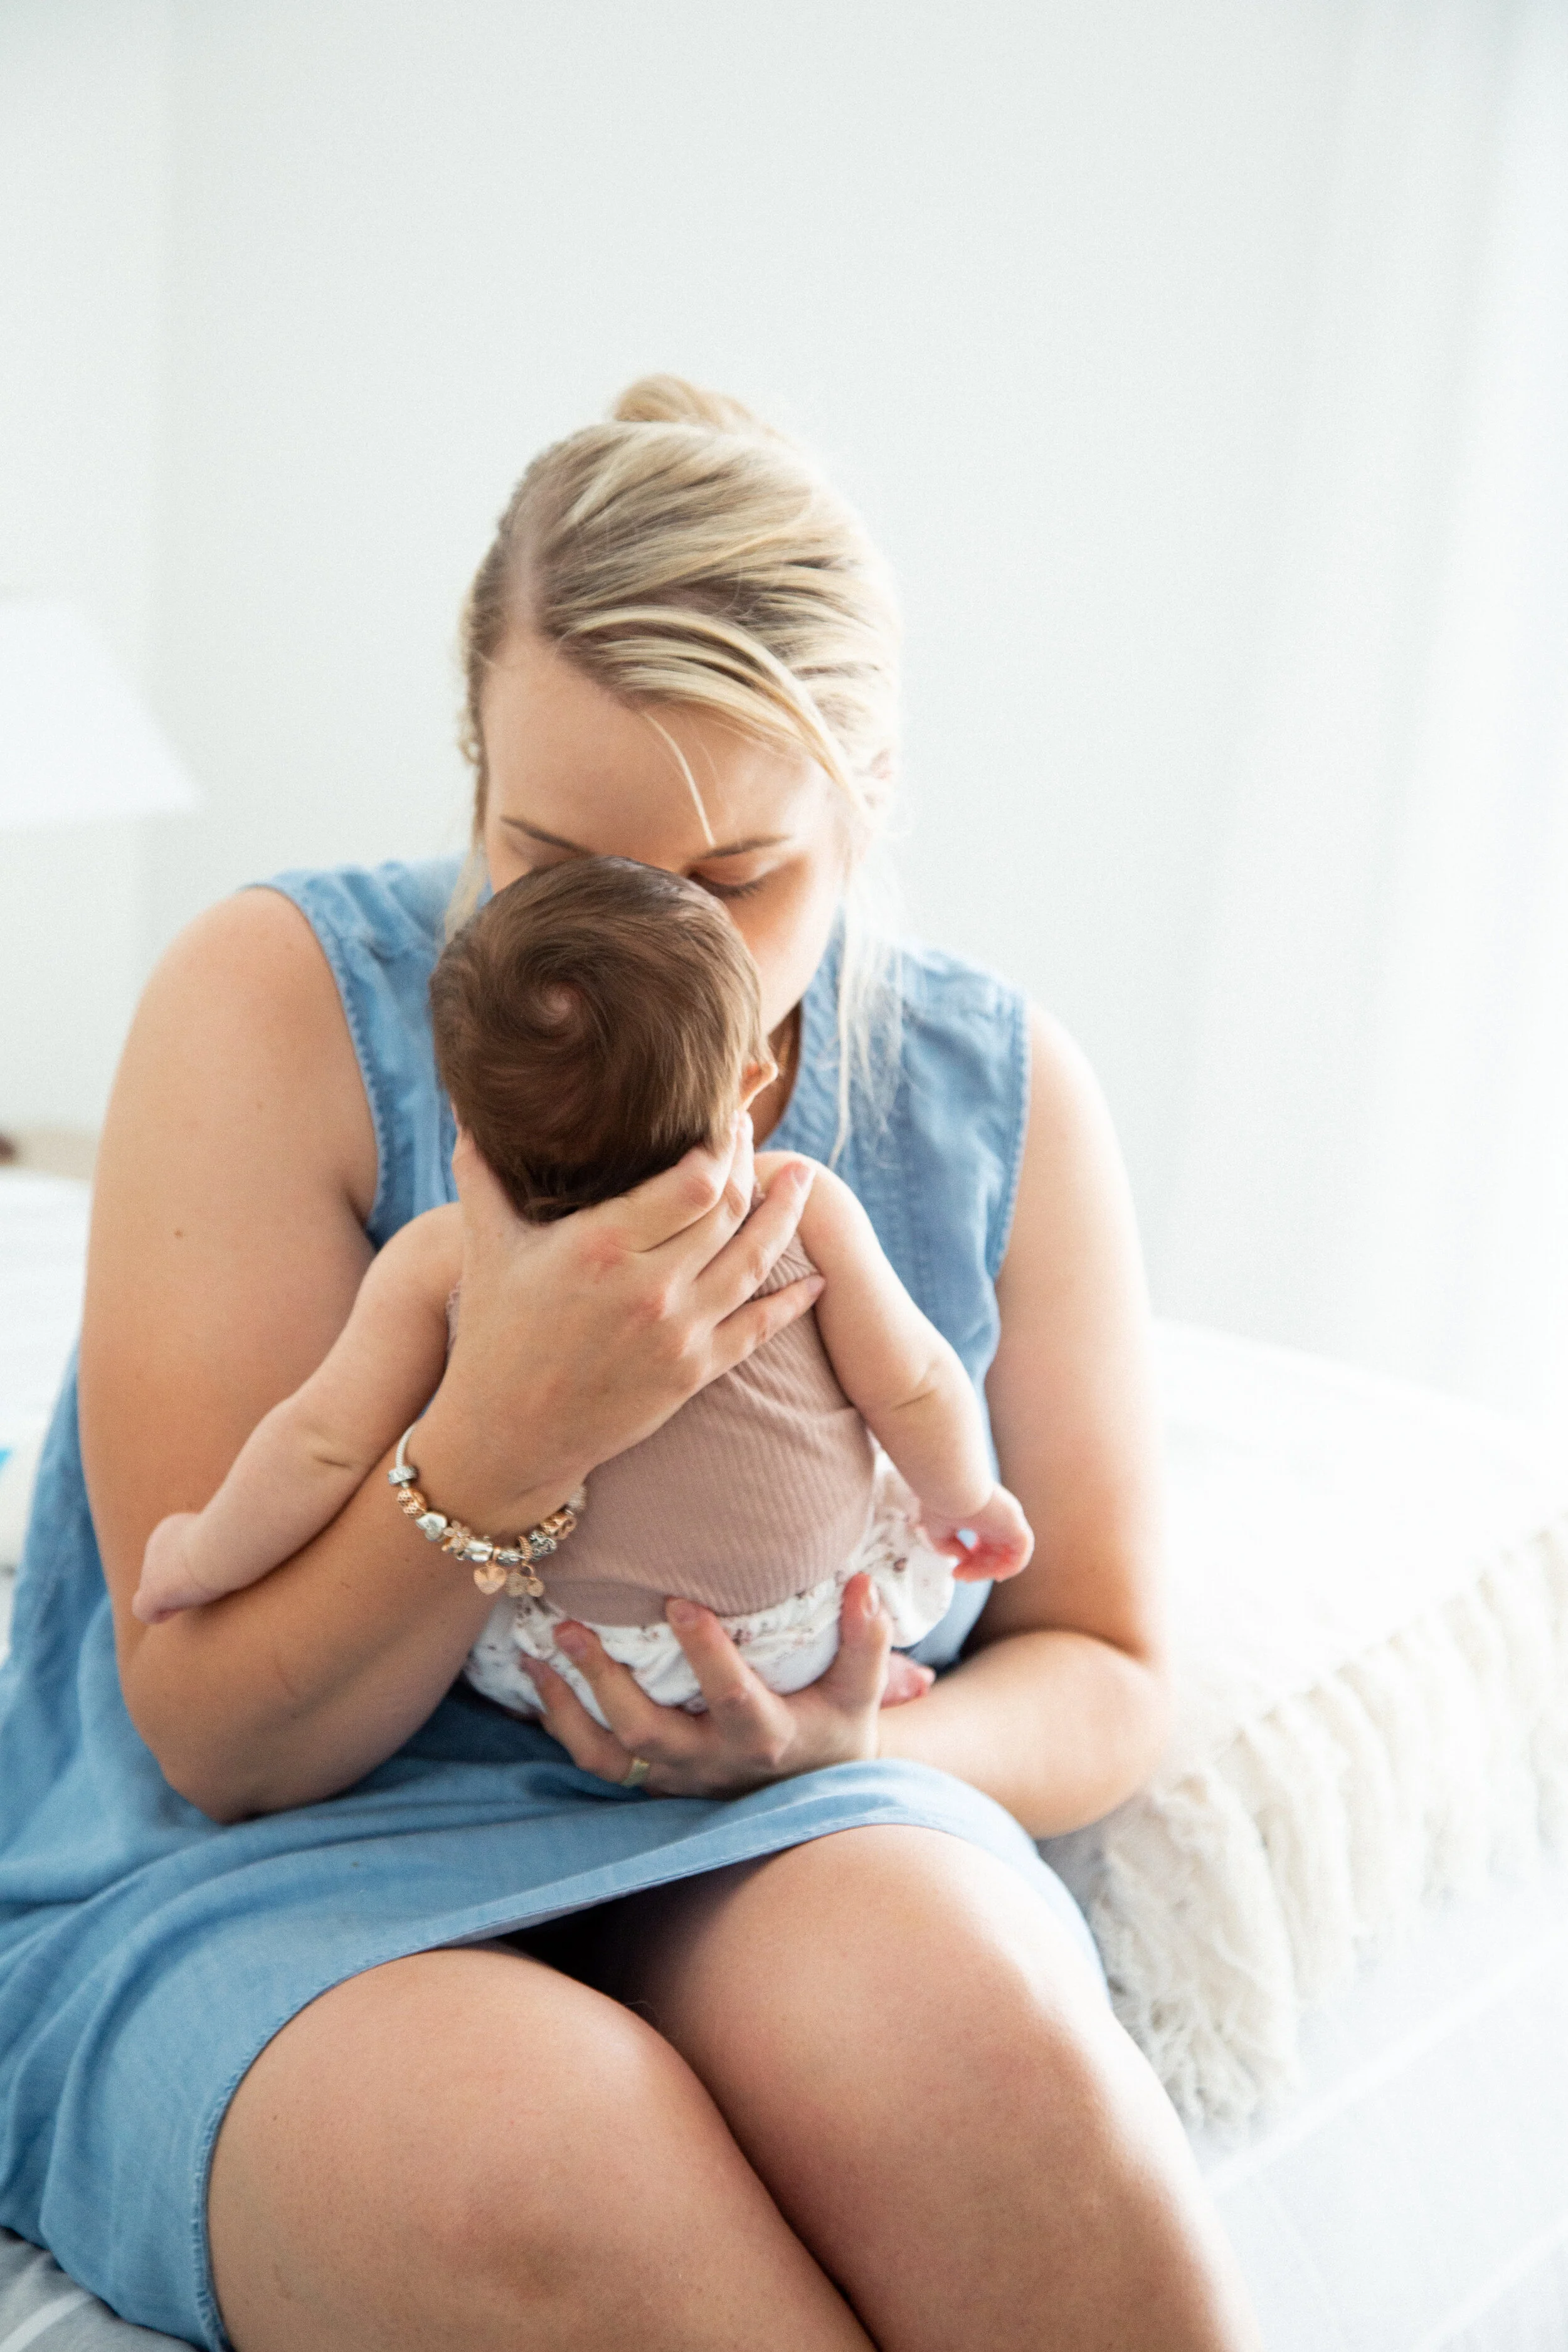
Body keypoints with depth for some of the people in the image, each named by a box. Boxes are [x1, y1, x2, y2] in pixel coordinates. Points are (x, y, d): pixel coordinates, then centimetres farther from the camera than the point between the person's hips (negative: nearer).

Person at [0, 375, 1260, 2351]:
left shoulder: (1000, 1101, 1)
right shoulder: (278, 1002, -9)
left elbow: (1101, 1669, 12)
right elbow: (213, 1735, -8)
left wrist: (862, 1746, -12)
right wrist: (506, 1433, -27)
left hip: (771, 1855, 2)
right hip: (262, 1887, -1)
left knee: (967, 2016, -34)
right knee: (537, 2168, -35)